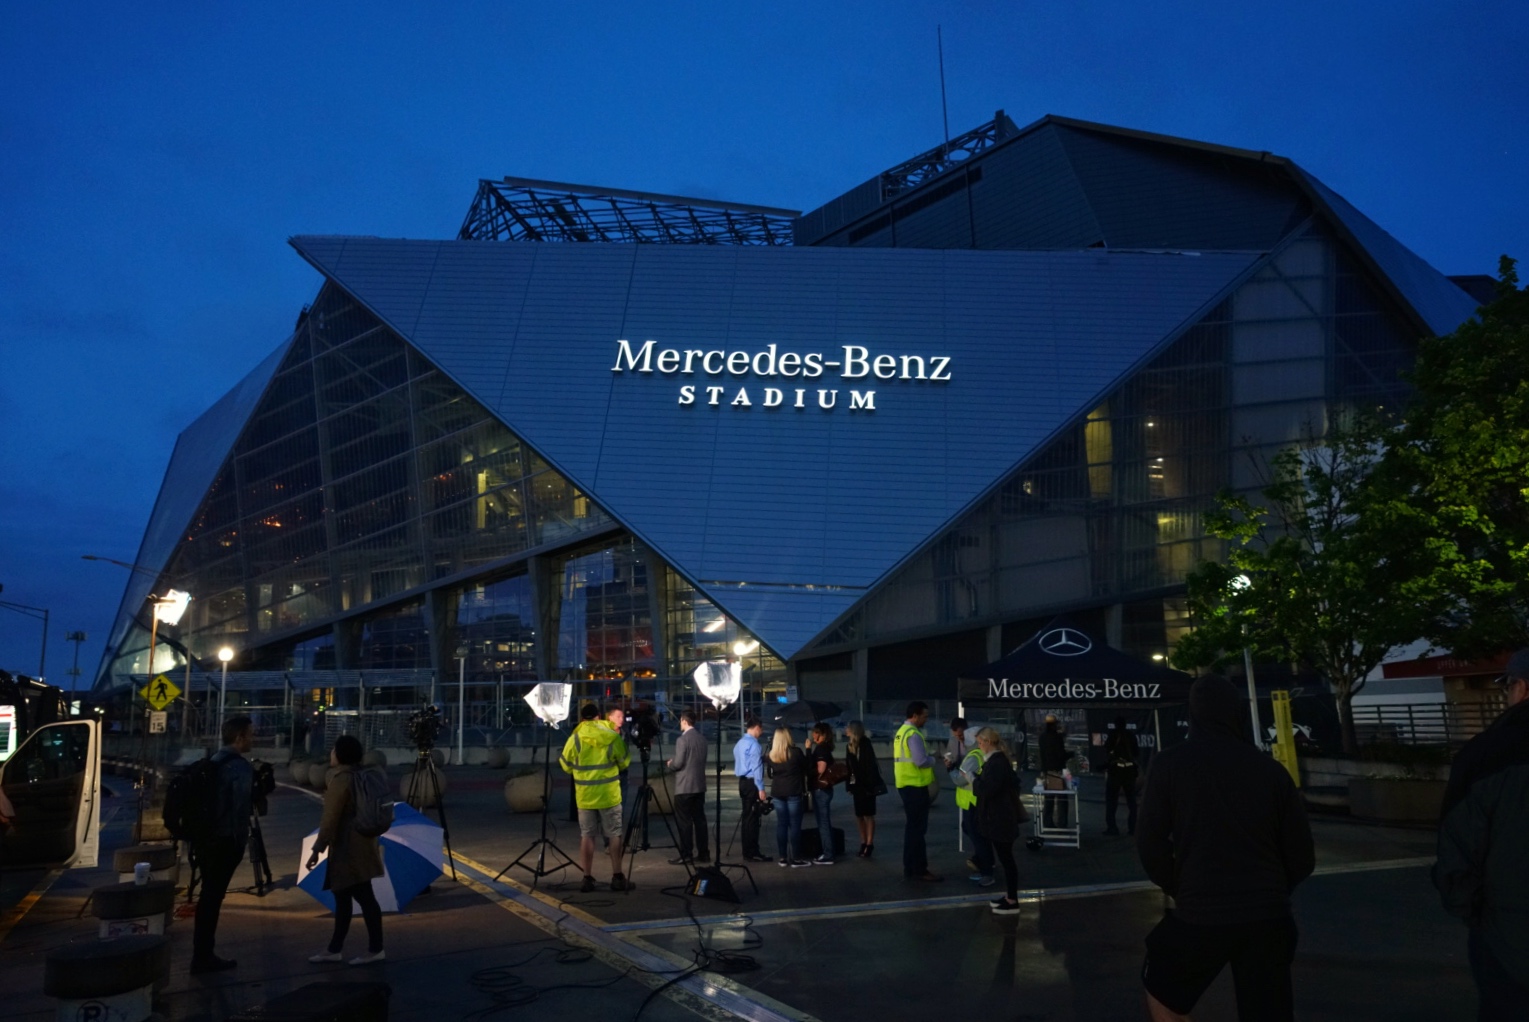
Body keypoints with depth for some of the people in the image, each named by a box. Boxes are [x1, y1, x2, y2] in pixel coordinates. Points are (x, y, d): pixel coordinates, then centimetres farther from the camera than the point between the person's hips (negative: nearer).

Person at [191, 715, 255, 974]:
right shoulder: (240, 766, -15)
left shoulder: (214, 761, 13)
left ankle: (202, 954, 21)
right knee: (213, 896, -2)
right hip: (224, 841, -9)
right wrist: (241, 839, -10)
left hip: (206, 837, 9)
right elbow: (241, 807, -19)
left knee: (209, 894, 15)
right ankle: (203, 957, 4)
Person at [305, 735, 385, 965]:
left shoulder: (341, 779, -17)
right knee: (342, 897, 15)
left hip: (349, 847, -10)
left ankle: (376, 949, 4)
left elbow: (330, 819, -18)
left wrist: (318, 848, -13)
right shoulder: (363, 775, 12)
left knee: (363, 897, -3)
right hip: (360, 844, 10)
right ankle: (334, 949, 22)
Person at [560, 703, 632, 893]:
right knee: (614, 835, 7)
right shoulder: (614, 738, -4)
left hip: (585, 796, 0)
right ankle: (617, 877, 7)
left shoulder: (575, 738, -5)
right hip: (609, 795, 0)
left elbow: (566, 765, 4)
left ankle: (588, 878, 6)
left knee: (587, 835, 8)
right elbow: (624, 763, 6)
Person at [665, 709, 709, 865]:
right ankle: (703, 853, 11)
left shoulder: (682, 739, -15)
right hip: (700, 785, 7)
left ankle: (685, 855, -3)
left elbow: (678, 763, -17)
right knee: (699, 819, 9)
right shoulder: (702, 738, 9)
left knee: (684, 821, -3)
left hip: (685, 787, -7)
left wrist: (670, 764, 5)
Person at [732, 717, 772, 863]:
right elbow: (756, 767, -18)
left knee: (747, 817, 12)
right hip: (752, 783, -9)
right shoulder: (754, 744, -14)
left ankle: (747, 852, 16)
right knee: (752, 818, -6)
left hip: (742, 782, 9)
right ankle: (752, 853, -4)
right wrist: (761, 788, -17)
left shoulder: (739, 744, 14)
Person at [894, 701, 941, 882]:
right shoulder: (913, 734, -17)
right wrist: (933, 760, -5)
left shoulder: (901, 732, 14)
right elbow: (921, 761, -24)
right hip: (915, 786, -10)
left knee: (912, 827, 15)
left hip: (906, 784, 10)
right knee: (918, 828, -5)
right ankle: (920, 870, -1)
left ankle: (910, 868, 21)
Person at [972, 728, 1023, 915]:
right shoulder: (995, 760, 11)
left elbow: (987, 790, -25)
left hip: (1000, 819, -10)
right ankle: (1010, 896, 26)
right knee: (1004, 857, 17)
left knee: (1006, 858, -2)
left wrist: (972, 779, -13)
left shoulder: (997, 763, -21)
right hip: (998, 817, 10)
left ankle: (1012, 902, 6)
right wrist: (978, 778, 5)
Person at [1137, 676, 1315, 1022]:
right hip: (1268, 916, 3)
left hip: (1200, 915, -3)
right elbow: (1301, 856, 7)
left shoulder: (1170, 763, -4)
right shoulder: (1271, 769, 3)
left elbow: (1150, 843, -3)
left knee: (1161, 990, 22)